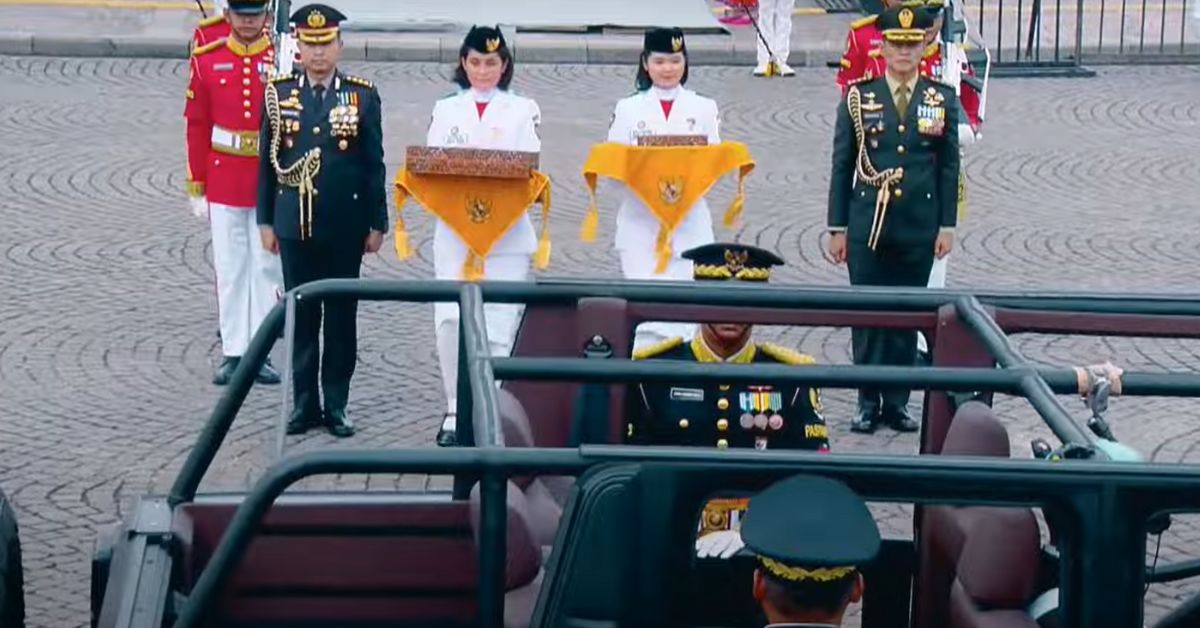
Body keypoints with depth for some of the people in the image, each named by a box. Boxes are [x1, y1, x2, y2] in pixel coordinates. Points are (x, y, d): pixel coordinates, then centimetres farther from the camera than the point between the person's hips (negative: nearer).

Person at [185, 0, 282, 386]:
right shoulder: (208, 60, 1)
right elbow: (196, 126, 4)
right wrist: (197, 188, 2)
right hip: (224, 182, 1)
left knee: (268, 267, 4)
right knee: (229, 268, 6)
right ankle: (233, 353, 12)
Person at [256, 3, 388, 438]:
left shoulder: (362, 95, -1)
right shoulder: (278, 94, 3)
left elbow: (374, 165, 1)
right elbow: (268, 161, 6)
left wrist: (377, 223, -1)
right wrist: (265, 220, 5)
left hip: (344, 226, -1)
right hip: (295, 224, 1)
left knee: (341, 316, 6)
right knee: (300, 314, 7)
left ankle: (337, 404, 14)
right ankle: (305, 402, 16)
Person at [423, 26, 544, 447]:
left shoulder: (524, 110, 7)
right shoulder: (445, 109, 12)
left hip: (506, 235, -1)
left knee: (498, 328, -5)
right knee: (450, 320, -10)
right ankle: (456, 410, 3)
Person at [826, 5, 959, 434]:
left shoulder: (942, 101, 4)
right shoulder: (858, 98, 0)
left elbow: (949, 167, 6)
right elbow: (841, 166, 2)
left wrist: (947, 226, 2)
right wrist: (837, 227, 0)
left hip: (918, 229, 1)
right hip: (868, 225, -1)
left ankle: (897, 401, 17)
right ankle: (868, 402, 12)